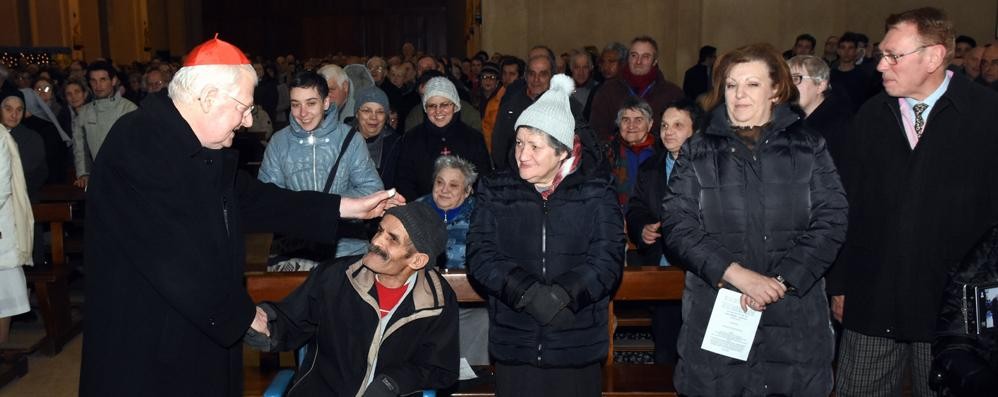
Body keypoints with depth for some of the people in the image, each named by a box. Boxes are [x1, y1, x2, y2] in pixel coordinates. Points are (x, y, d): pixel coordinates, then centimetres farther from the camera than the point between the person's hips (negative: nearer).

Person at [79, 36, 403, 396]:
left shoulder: (205, 150, 7)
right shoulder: (139, 144, -24)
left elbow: (254, 199, 13)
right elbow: (178, 261, -26)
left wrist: (347, 207, 9)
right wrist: (242, 316, -14)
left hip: (202, 331, 9)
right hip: (146, 349, -9)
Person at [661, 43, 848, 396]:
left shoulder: (808, 147, 7)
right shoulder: (699, 152, 6)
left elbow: (831, 220, -2)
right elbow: (676, 224, -4)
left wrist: (781, 280, -13)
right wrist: (736, 273, -15)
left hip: (795, 318, 1)